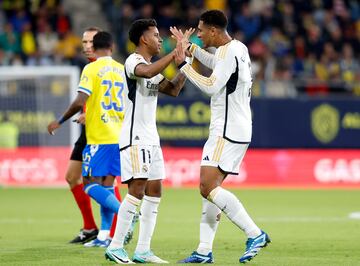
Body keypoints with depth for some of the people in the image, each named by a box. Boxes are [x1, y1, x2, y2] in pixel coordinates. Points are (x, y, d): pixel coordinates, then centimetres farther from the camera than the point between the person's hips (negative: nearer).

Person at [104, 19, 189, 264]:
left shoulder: (152, 67, 18)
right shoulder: (133, 61, -11)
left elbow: (173, 90, 18)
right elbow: (148, 72, -33)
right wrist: (175, 54, -26)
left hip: (151, 138, 10)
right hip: (135, 138, -10)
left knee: (154, 191, 5)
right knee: (137, 190, -15)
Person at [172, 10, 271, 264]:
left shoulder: (228, 53, -15)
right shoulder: (238, 48, 15)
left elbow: (211, 86, -23)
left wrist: (184, 65, -15)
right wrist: (190, 48, 39)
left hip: (227, 132, -10)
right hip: (236, 130, 10)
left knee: (208, 187, -16)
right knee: (210, 187, 9)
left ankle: (255, 234, -18)